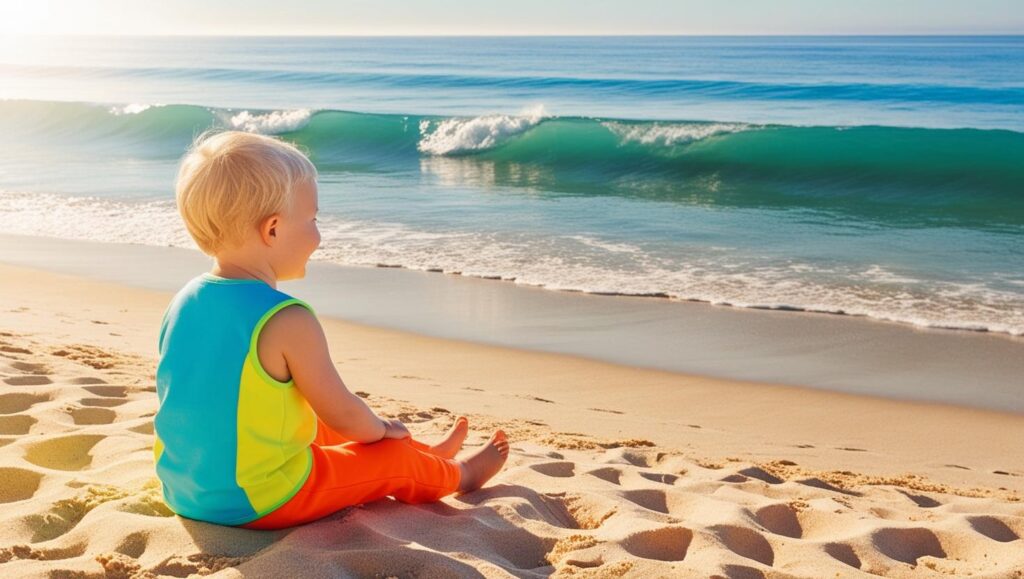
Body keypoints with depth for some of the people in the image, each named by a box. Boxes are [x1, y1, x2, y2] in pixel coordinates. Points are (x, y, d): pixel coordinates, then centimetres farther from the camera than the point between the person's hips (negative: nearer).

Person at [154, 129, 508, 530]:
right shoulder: (287, 321, -24)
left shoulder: (183, 302, -1)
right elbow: (341, 413, -15)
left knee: (316, 429, 30)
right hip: (261, 503, -8)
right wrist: (380, 429, 8)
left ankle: (426, 456, 50)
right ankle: (454, 474, 43)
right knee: (395, 457, 12)